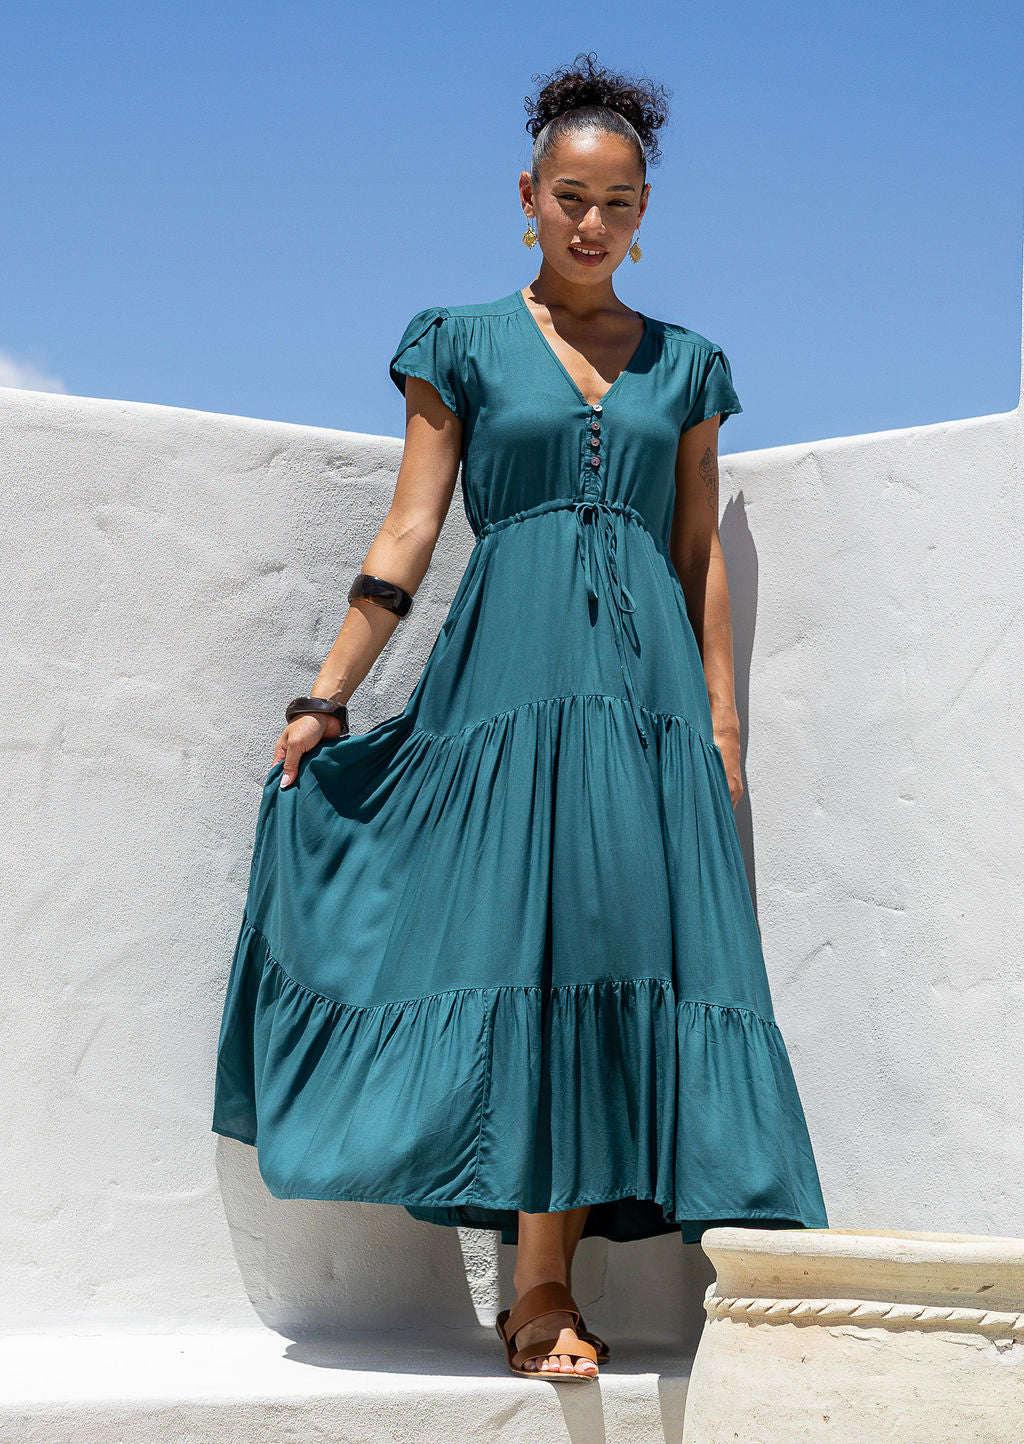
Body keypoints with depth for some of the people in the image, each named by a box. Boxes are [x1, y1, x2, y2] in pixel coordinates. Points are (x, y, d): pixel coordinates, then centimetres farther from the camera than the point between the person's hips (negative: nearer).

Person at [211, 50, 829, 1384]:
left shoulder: (685, 364, 16)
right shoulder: (464, 346, 10)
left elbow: (703, 557, 15)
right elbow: (408, 537, 6)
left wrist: (724, 719, 7)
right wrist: (322, 700, 0)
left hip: (650, 681, 3)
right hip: (511, 674, -2)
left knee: (620, 941, -6)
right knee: (529, 946, -11)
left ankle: (544, 1287, -4)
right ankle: (541, 1289, -8)